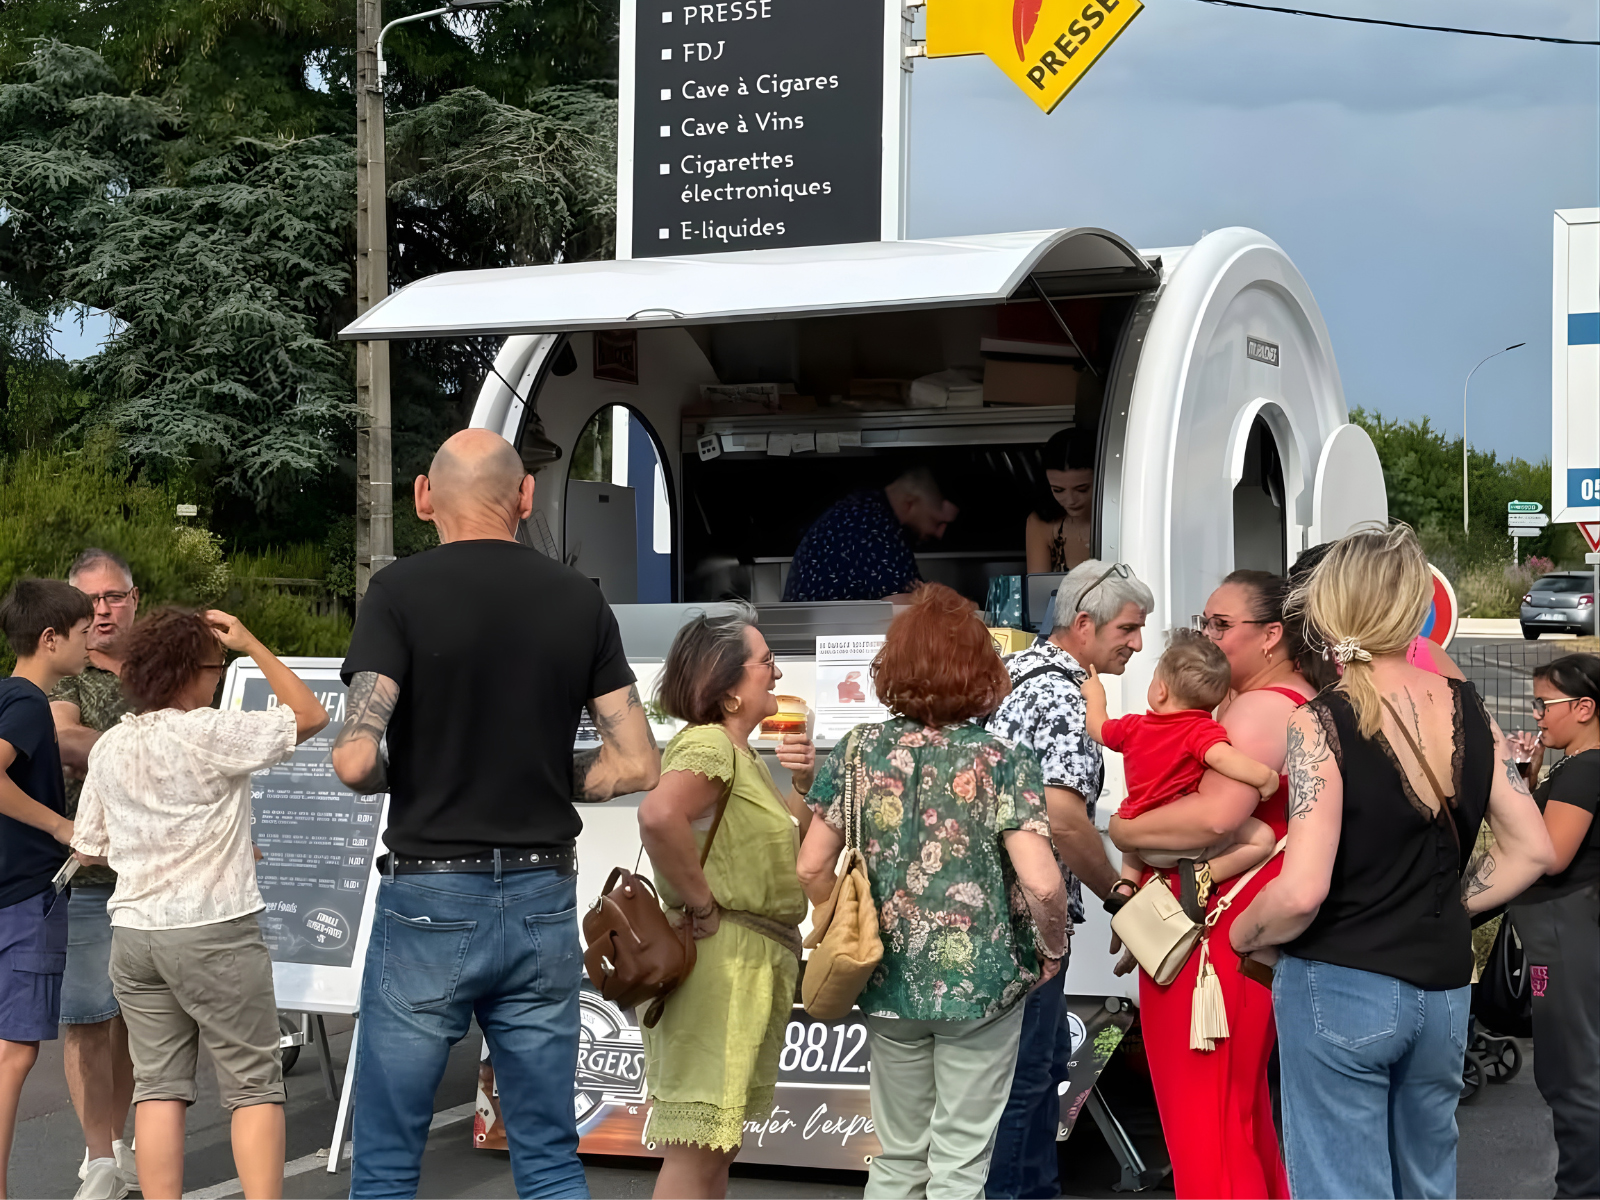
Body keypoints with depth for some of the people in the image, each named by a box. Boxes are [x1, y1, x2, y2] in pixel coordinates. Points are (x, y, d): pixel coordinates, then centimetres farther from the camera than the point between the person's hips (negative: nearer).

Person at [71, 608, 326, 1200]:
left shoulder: (109, 746, 6)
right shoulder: (209, 735, -15)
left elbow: (89, 847, 13)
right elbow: (310, 715, -9)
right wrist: (252, 644, -3)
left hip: (134, 932, 6)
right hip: (215, 932, -6)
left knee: (158, 1085, 9)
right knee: (254, 1085, 2)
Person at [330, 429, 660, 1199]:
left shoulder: (400, 591, -7)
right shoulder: (578, 600, 4)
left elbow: (355, 760, -16)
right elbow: (636, 764, 2)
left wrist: (404, 780, 5)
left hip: (430, 899, -3)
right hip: (544, 901, 4)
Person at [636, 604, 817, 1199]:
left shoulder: (742, 755, 17)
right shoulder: (706, 744, -13)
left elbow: (784, 847, 26)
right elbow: (658, 817, -34)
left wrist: (803, 785, 9)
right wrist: (702, 904, -23)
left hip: (754, 965, 10)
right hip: (719, 962, -10)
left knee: (718, 1148, 15)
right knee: (695, 1151, -9)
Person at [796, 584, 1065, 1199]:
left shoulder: (858, 751, -3)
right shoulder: (1003, 761, -12)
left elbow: (812, 868, -2)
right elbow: (1042, 883, -21)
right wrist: (1054, 948, -2)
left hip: (890, 982, 3)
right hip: (980, 984, -3)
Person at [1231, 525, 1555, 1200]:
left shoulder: (1321, 725, -15)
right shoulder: (1466, 709, 1)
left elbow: (1302, 891, -22)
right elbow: (1532, 849, 6)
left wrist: (1243, 935, -4)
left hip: (1340, 989, -6)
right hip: (1444, 986, 6)